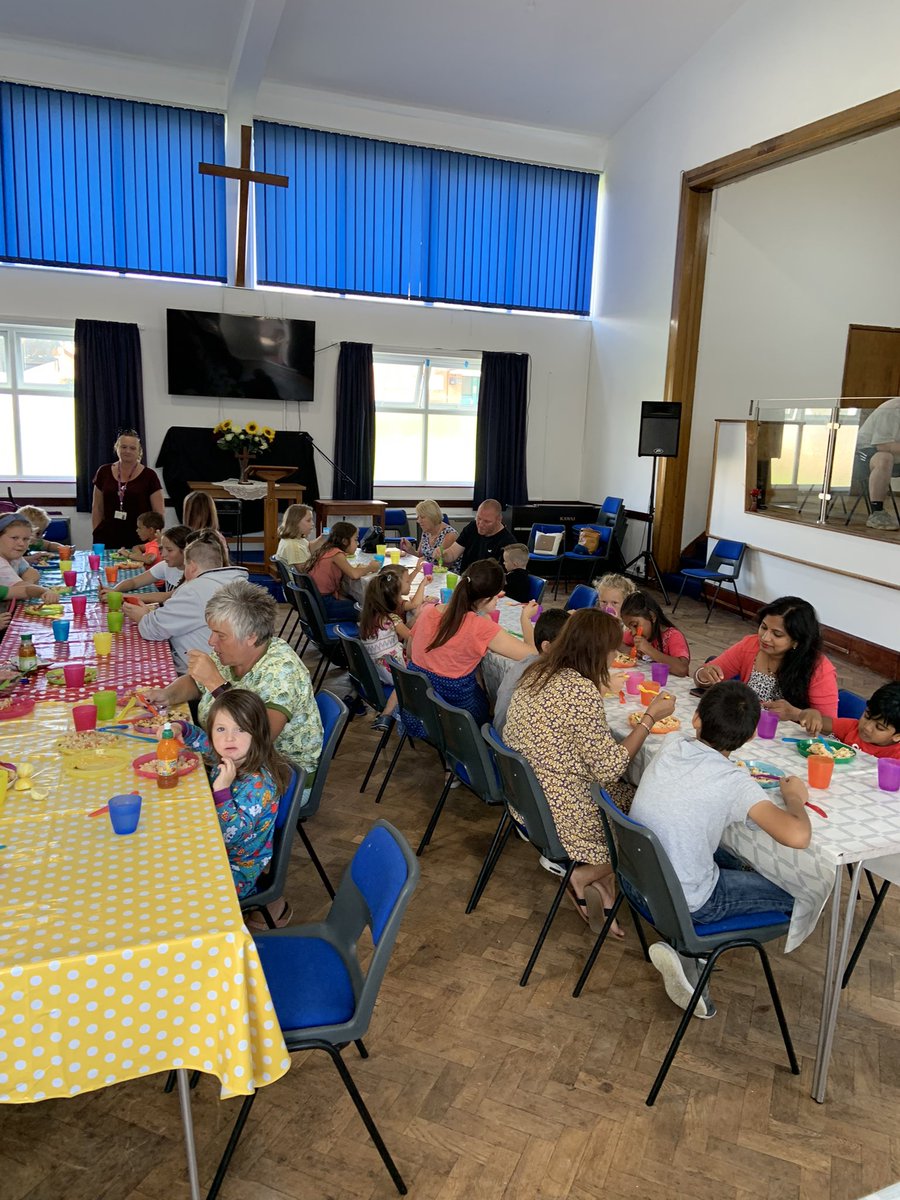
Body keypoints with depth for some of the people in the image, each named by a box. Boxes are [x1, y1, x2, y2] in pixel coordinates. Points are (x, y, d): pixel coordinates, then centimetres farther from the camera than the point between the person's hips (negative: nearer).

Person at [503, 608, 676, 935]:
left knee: (625, 790, 18)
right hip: (563, 813, -8)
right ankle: (585, 876, 5)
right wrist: (650, 717, -13)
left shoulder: (537, 673, 1)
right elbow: (610, 768, -20)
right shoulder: (582, 692, -25)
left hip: (524, 799, 9)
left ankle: (601, 886, 13)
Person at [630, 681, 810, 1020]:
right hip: (686, 904, -6)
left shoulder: (670, 748, -5)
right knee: (795, 897, 11)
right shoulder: (734, 782, -22)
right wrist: (795, 798, -11)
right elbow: (797, 836, -31)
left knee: (732, 862, 30)